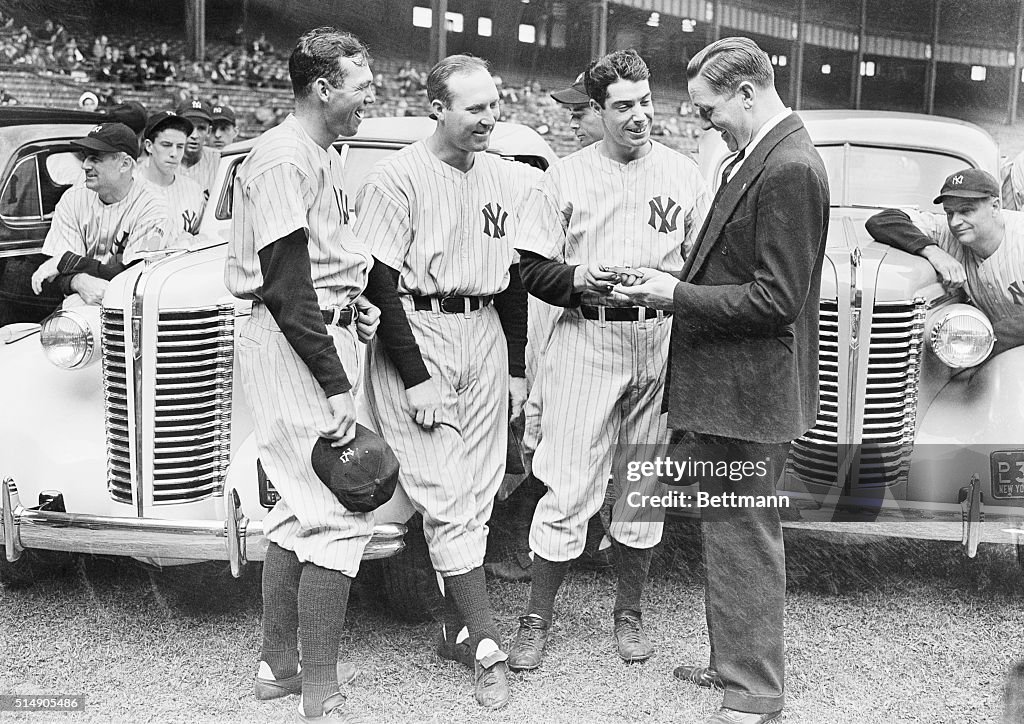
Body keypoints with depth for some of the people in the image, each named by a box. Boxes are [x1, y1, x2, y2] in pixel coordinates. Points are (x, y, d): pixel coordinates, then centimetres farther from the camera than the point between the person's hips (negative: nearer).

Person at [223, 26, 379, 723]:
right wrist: (335, 384, -23)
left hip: (324, 332, 11)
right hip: (296, 345, -11)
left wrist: (354, 305, 6)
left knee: (300, 510, 15)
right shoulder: (284, 159, -15)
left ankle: (279, 663, 27)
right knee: (339, 517, -11)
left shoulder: (325, 154, 16)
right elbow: (286, 284, -22)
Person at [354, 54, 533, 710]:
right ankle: (487, 649, -1)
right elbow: (380, 284, -12)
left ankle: (458, 629, 19)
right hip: (415, 337, -6)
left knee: (477, 495, 8)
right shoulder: (398, 177, -9)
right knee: (447, 498, -7)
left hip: (486, 336, 6)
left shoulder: (509, 179, 10)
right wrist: (416, 378, -16)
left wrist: (517, 367, 13)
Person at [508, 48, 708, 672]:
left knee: (644, 485, 11)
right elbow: (533, 268, 2)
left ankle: (630, 612, 26)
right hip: (587, 340, -2)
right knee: (569, 487, -4)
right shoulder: (566, 176, 3)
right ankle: (538, 620, 9)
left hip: (660, 343, 2)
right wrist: (579, 280, -16)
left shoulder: (685, 173, 8)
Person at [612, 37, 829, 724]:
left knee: (744, 538, 1)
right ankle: (735, 660, 35)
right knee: (731, 531, 20)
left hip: (749, 392, -10)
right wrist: (677, 285, 5)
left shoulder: (789, 169, -18)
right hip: (728, 385, 10)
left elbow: (774, 301, -21)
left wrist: (678, 295, -16)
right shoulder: (757, 156, 12)